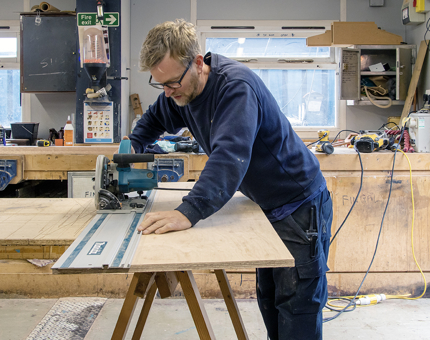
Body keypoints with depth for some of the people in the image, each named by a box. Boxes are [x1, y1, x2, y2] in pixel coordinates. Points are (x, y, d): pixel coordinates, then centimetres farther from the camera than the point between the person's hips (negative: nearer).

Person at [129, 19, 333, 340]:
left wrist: (188, 212, -52)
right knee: (268, 297, 18)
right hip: (265, 205, 9)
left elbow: (230, 157, -42)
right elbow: (153, 121, 17)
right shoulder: (179, 90, -3)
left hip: (300, 206, -8)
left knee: (297, 306, -3)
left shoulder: (236, 85, -29)